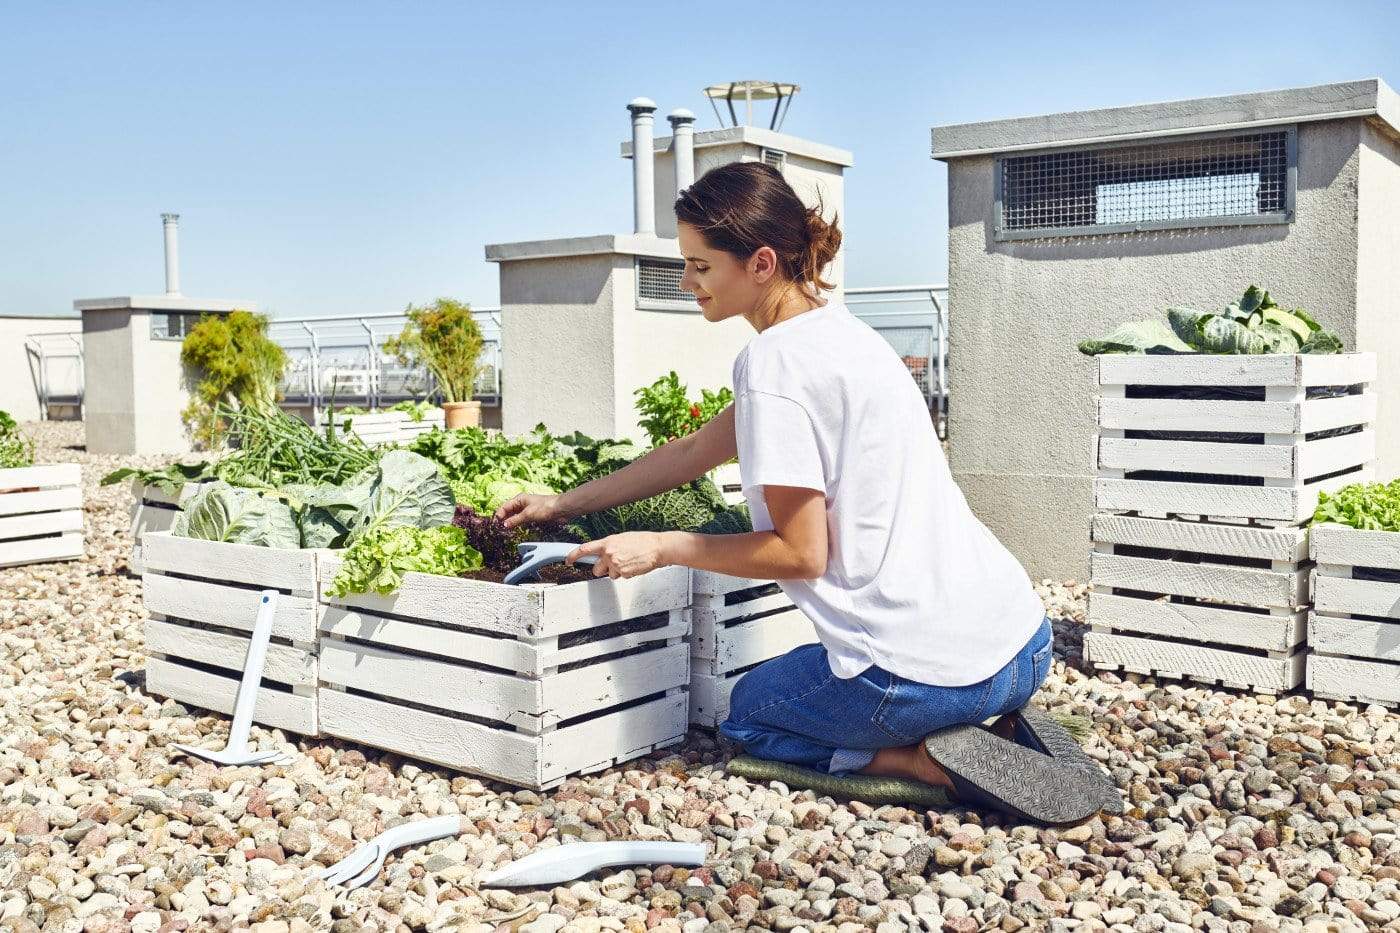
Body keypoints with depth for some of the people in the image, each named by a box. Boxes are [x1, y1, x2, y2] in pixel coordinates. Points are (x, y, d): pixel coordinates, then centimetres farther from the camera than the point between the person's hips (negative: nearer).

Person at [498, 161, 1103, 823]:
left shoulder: (775, 362, -15)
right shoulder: (831, 329, 14)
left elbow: (800, 552, -12)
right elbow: (696, 451, 21)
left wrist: (660, 548, -2)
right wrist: (564, 504, 25)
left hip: (930, 671, -8)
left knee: (748, 714, 21)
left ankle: (933, 761, -2)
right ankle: (980, 731, 10)